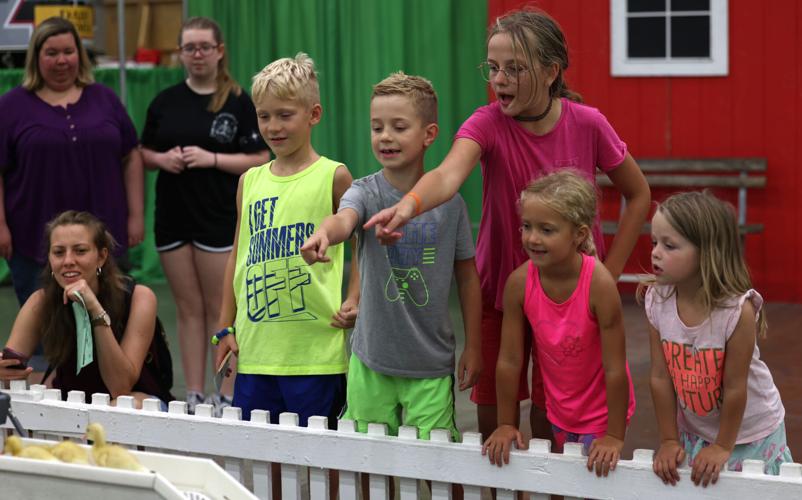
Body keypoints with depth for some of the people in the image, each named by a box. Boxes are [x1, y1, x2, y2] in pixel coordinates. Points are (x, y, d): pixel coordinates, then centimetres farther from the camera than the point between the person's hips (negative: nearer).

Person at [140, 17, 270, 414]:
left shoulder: (238, 102, -2)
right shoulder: (166, 101, 9)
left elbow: (260, 160, -4)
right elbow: (144, 153, 16)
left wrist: (211, 159, -16)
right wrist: (162, 159, -7)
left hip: (219, 218, -4)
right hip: (173, 217, 4)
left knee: (219, 308, -1)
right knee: (188, 308, 8)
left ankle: (227, 397, 4)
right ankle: (193, 395, 13)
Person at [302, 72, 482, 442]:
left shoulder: (449, 202, -5)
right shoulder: (365, 192, -7)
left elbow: (467, 276, 4)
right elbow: (344, 218, -31)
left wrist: (473, 347, 6)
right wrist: (323, 234, -55)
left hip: (432, 366, -1)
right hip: (371, 361, 1)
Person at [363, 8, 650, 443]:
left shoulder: (587, 124, -13)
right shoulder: (488, 123, -16)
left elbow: (638, 195, 1)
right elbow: (448, 174, -37)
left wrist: (608, 274, -4)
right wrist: (409, 204, -59)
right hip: (499, 287, 1)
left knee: (550, 421, 3)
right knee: (492, 420, 7)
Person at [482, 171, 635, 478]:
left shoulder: (599, 285, -30)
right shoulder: (519, 282, -19)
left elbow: (615, 369, -24)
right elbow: (509, 360, -9)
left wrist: (614, 436, -20)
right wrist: (506, 424, -4)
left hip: (602, 411, -4)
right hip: (559, 409, 4)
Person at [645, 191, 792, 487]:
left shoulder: (738, 310, -30)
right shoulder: (657, 302, -17)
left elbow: (735, 388, -22)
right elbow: (661, 377, -10)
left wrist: (723, 446, -14)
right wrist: (669, 440, -6)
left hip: (748, 431, -3)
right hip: (693, 430, 3)